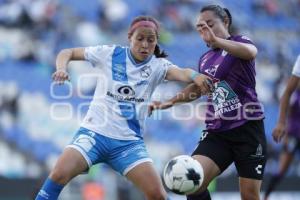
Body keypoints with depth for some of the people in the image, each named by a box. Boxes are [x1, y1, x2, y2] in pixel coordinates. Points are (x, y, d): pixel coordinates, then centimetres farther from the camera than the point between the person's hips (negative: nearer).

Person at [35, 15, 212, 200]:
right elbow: (67, 53, 9)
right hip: (95, 131, -1)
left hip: (129, 141, 1)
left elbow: (180, 73, -22)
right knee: (59, 174, -24)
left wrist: (194, 76, -46)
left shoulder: (157, 65, 0)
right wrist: (61, 69, -14)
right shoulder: (110, 54, 1)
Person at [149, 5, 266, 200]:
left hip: (247, 129, -5)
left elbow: (251, 52, -30)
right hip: (216, 132, 5)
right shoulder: (205, 59, 13)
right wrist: (170, 102, 22)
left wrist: (216, 40, -42)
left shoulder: (239, 42, -4)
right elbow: (198, 87, 32)